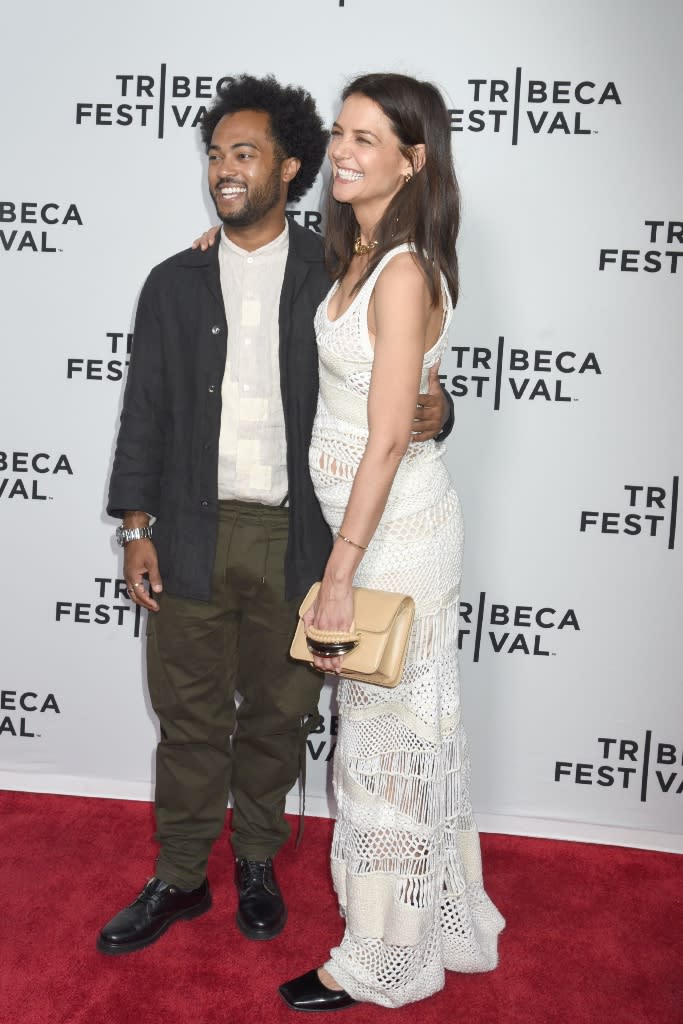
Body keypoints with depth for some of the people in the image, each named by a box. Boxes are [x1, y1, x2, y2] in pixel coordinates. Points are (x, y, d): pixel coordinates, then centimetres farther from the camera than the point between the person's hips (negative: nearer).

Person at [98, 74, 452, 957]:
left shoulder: (337, 278, 2)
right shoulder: (173, 284, 7)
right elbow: (145, 413, 7)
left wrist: (428, 413, -17)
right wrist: (136, 530, 2)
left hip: (295, 540, -1)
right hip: (193, 536, 1)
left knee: (277, 715, 13)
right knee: (190, 718, 10)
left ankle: (257, 861, 35)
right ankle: (180, 878, 29)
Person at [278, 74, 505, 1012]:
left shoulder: (405, 273, -19)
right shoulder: (357, 255, 9)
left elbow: (388, 439, -22)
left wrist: (339, 574, -19)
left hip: (396, 529, -9)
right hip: (373, 518, 9)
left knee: (389, 731, 5)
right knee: (410, 724, 19)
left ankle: (382, 961, 27)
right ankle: (443, 919, 40)